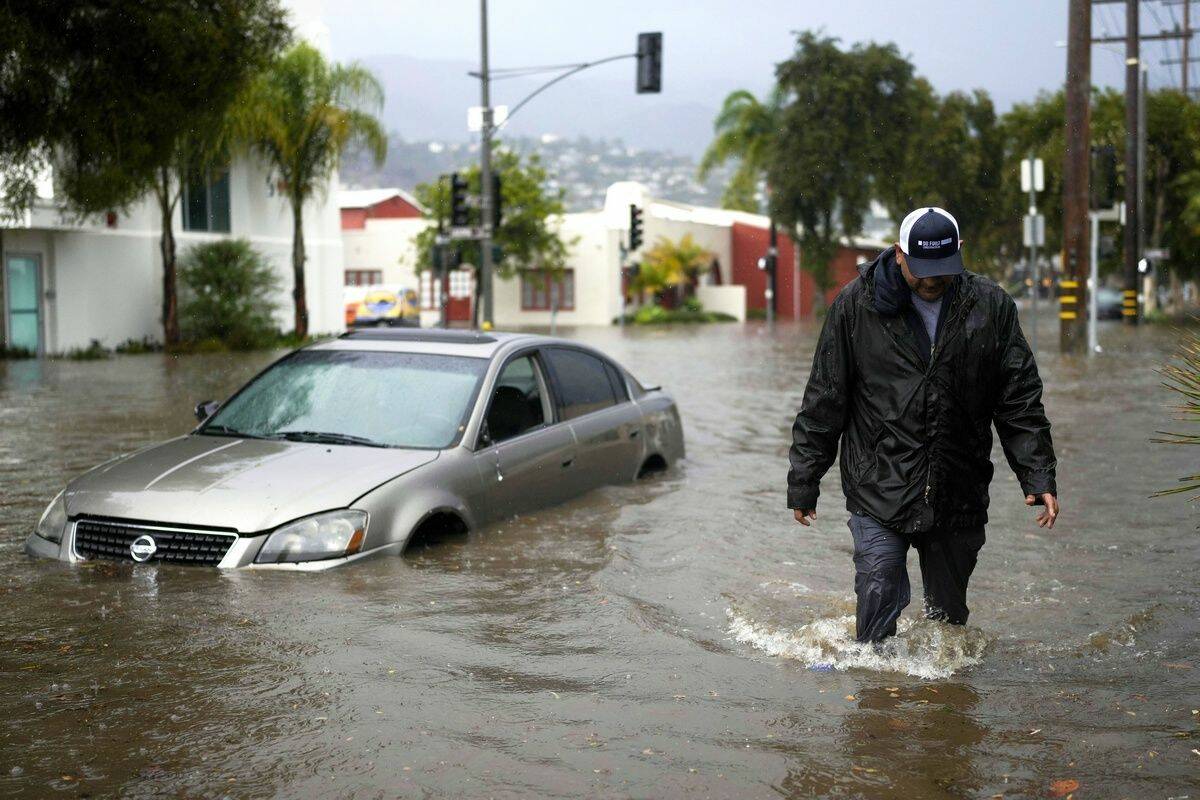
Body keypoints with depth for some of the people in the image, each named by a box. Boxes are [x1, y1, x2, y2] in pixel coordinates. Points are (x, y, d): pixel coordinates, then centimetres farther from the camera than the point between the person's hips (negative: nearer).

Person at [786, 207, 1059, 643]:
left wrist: (1039, 476, -1)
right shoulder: (856, 305, -2)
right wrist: (803, 483, 3)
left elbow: (1020, 402, 6)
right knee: (879, 598, -8)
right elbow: (823, 402, 2)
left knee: (949, 615, 13)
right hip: (878, 493, -2)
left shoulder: (991, 307, 2)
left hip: (959, 498, 2)